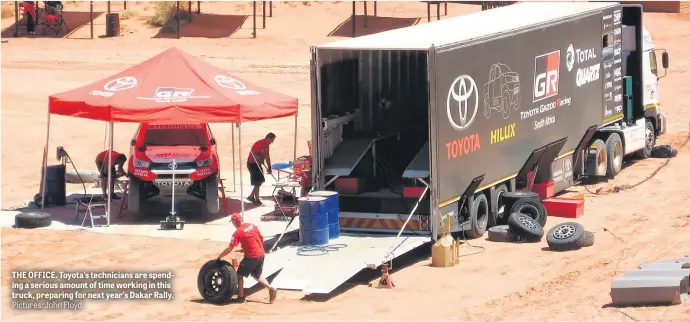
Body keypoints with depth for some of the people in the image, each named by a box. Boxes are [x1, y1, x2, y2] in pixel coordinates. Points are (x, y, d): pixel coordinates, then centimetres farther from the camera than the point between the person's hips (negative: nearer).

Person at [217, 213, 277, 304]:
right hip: (261, 255, 7)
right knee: (258, 275, 23)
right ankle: (270, 288, 4)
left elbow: (229, 249, -14)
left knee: (240, 275, 8)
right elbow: (261, 237, 15)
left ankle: (241, 297, 9)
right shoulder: (251, 226, 7)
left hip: (251, 257, -7)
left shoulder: (237, 233, -13)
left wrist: (219, 257, -4)